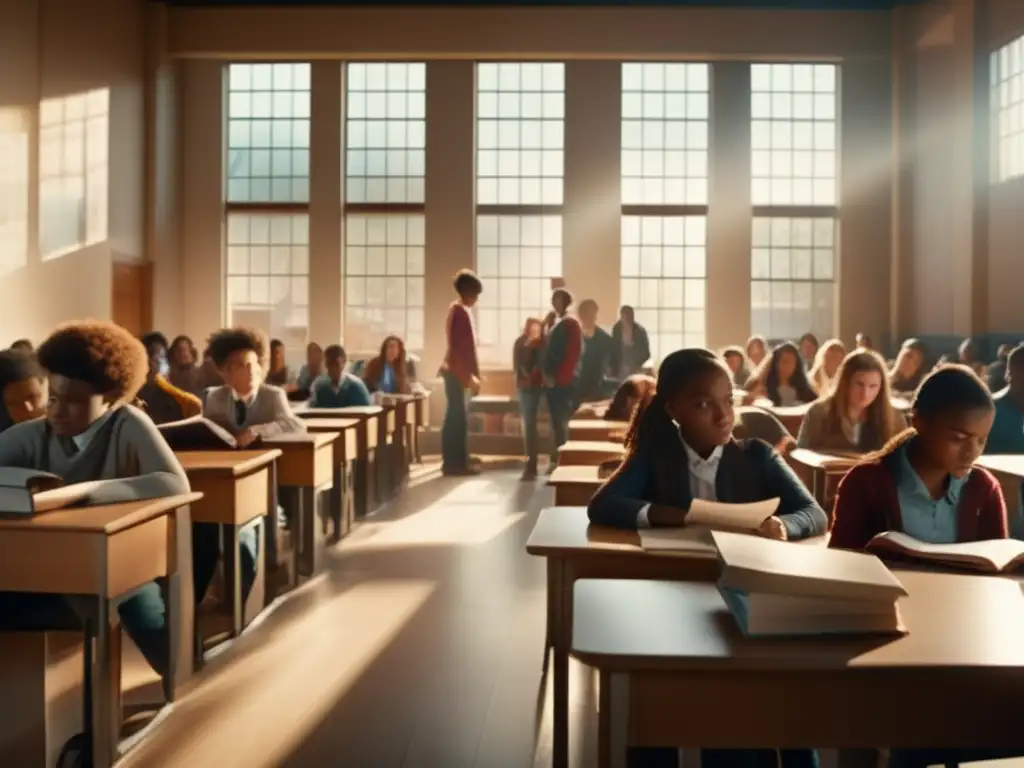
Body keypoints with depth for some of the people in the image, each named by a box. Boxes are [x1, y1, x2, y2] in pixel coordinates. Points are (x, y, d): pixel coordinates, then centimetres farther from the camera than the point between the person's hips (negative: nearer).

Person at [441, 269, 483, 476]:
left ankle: (456, 461, 16)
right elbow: (461, 348, -20)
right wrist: (470, 376, -19)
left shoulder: (459, 310, 16)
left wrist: (473, 374, 19)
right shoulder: (460, 312, -15)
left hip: (457, 371, 10)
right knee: (458, 418, -7)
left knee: (458, 417, 12)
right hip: (458, 372, -10)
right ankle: (455, 463, -3)